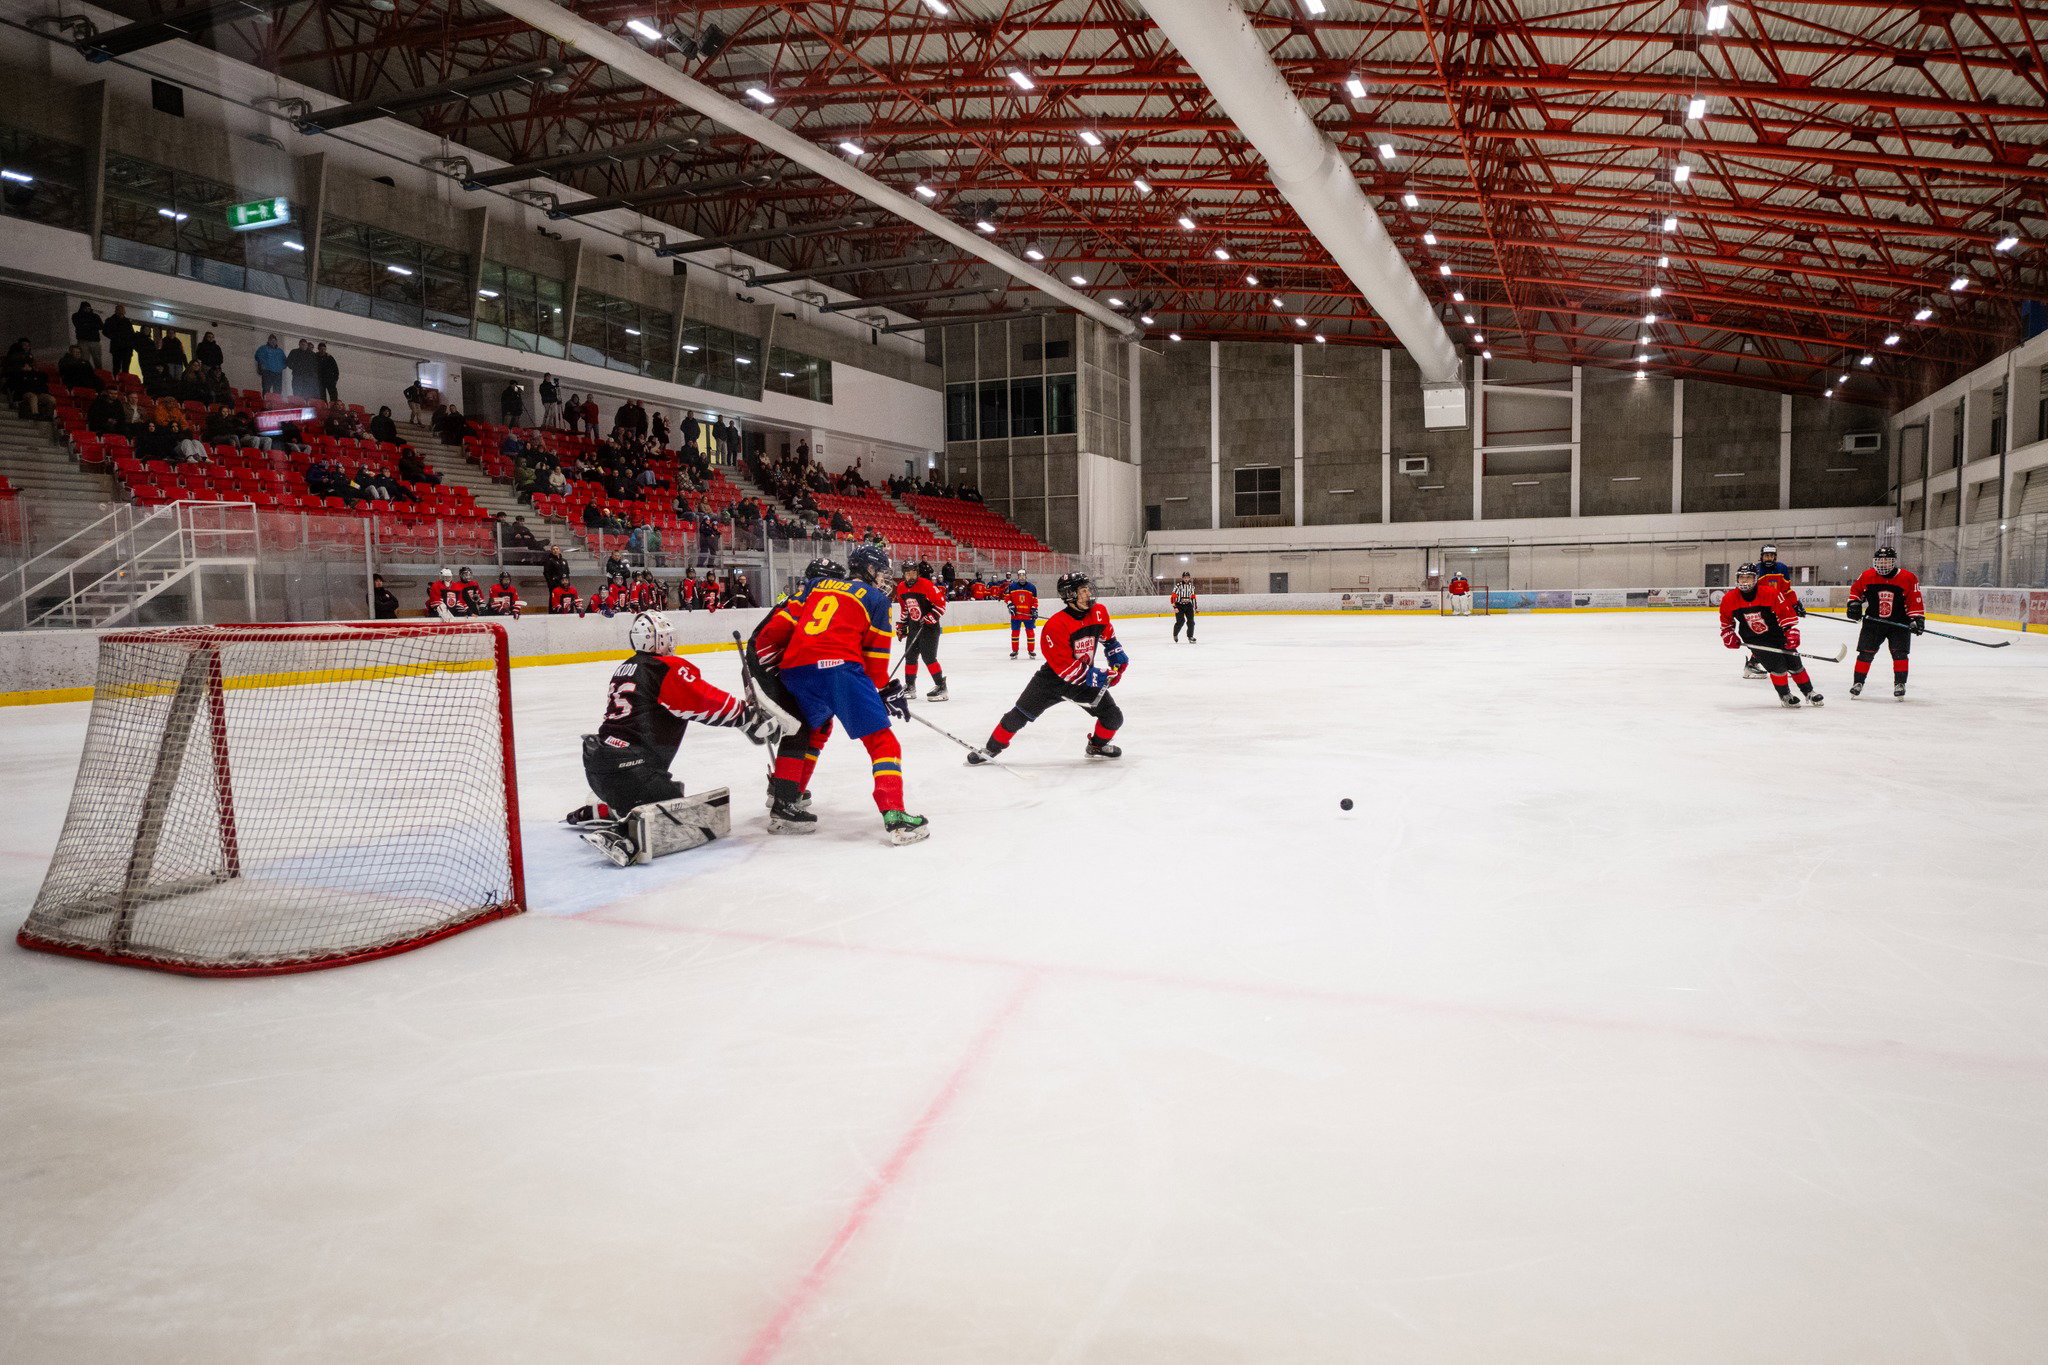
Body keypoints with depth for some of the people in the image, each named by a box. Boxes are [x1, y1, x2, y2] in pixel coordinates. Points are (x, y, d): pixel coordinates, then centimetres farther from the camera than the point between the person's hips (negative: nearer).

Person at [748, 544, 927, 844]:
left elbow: (780, 623, 19)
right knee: (880, 739, 0)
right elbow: (875, 656, 11)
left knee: (814, 728, 31)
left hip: (794, 668, 6)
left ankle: (784, 802, 31)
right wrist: (887, 690, 24)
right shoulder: (876, 599, 15)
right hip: (838, 667, -6)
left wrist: (766, 661, 28)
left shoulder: (817, 586, 27)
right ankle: (895, 816, -15)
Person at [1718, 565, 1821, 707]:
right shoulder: (1729, 599, -14)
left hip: (1777, 633, 1)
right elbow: (1726, 620, 4)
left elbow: (1786, 613, -17)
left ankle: (1809, 693, 27)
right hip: (1754, 639, 0)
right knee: (1777, 666, -13)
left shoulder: (1770, 593, -21)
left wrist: (1791, 632, -23)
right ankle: (1785, 695, 9)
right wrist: (1729, 636, -3)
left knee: (1794, 663, 7)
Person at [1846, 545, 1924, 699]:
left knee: (1899, 652, -7)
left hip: (1899, 623, -1)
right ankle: (1858, 683, 10)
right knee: (1866, 652, 0)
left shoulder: (1908, 578, -9)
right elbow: (1855, 589, 14)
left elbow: (1915, 601, -8)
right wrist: (1854, 604, 0)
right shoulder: (1867, 576, -4)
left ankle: (1900, 683, 4)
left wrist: (1917, 618, -15)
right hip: (1873, 622, 1)